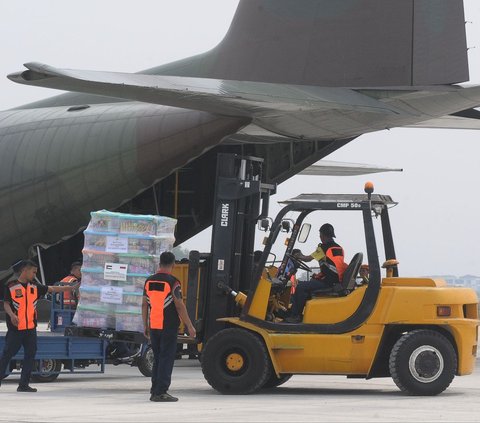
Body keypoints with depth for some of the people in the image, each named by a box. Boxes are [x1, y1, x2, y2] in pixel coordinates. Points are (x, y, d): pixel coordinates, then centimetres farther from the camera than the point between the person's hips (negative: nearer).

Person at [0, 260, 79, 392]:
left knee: (30, 355, 3)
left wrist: (71, 288, 10)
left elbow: (52, 289, 13)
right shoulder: (11, 286, -3)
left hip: (30, 327, 5)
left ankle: (24, 384, 7)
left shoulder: (35, 286, 11)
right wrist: (12, 315, -24)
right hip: (15, 328, -5)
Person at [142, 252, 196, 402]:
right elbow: (179, 306, -13)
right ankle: (161, 393, -6)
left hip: (153, 327, 6)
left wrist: (146, 326, 17)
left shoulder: (149, 281, 6)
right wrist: (189, 326, -7)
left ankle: (155, 392, 15)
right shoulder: (172, 282, -12)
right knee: (166, 360, -2)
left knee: (157, 359, 14)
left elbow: (144, 305, 9)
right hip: (168, 327, -6)